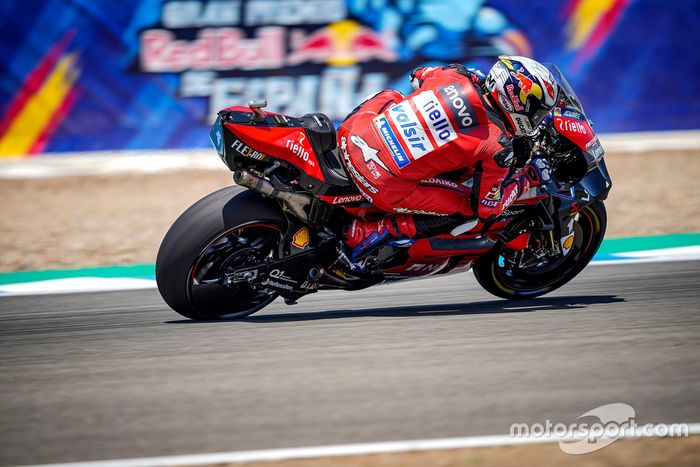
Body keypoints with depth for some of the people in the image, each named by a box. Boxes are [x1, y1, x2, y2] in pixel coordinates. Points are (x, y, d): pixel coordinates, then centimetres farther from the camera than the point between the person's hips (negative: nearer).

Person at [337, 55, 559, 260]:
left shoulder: (454, 75, 4)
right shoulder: (498, 147, -9)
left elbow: (418, 76, 29)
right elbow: (487, 209, 2)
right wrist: (529, 178, 16)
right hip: (385, 187, -6)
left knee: (389, 97, 34)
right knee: (464, 209, 13)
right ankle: (369, 233, 4)